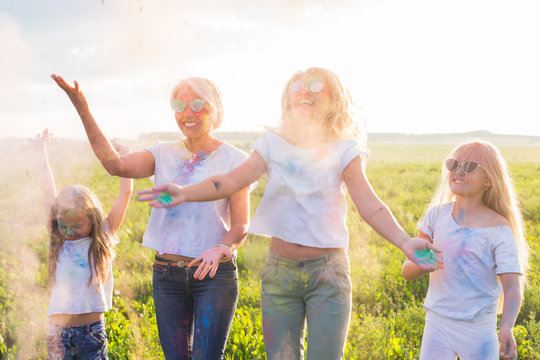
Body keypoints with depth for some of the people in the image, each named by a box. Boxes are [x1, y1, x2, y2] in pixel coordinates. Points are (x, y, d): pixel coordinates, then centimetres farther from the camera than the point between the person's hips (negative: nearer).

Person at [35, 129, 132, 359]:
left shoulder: (102, 239, 2)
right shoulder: (57, 239, 6)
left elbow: (125, 193, 2)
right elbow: (47, 189, 11)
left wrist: (124, 155, 6)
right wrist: (42, 148, 16)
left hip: (92, 330, -1)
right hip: (57, 329, 1)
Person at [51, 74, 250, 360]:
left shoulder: (233, 159, -1)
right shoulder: (164, 154, 8)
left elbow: (241, 227, -4)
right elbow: (115, 165, -9)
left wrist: (219, 250, -26)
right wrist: (82, 110, -15)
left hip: (215, 274, -3)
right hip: (167, 274, 3)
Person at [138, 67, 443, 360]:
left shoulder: (343, 150, -2)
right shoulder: (273, 144, 3)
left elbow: (369, 205, -12)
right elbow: (233, 180, -9)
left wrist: (405, 241, -30)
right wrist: (185, 193, -26)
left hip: (327, 271, -2)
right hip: (280, 270, 2)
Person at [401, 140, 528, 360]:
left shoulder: (498, 230, -9)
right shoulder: (437, 215, 1)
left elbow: (512, 286, -13)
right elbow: (407, 272, 1)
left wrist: (506, 328, -30)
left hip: (478, 331, -2)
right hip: (437, 323, 2)